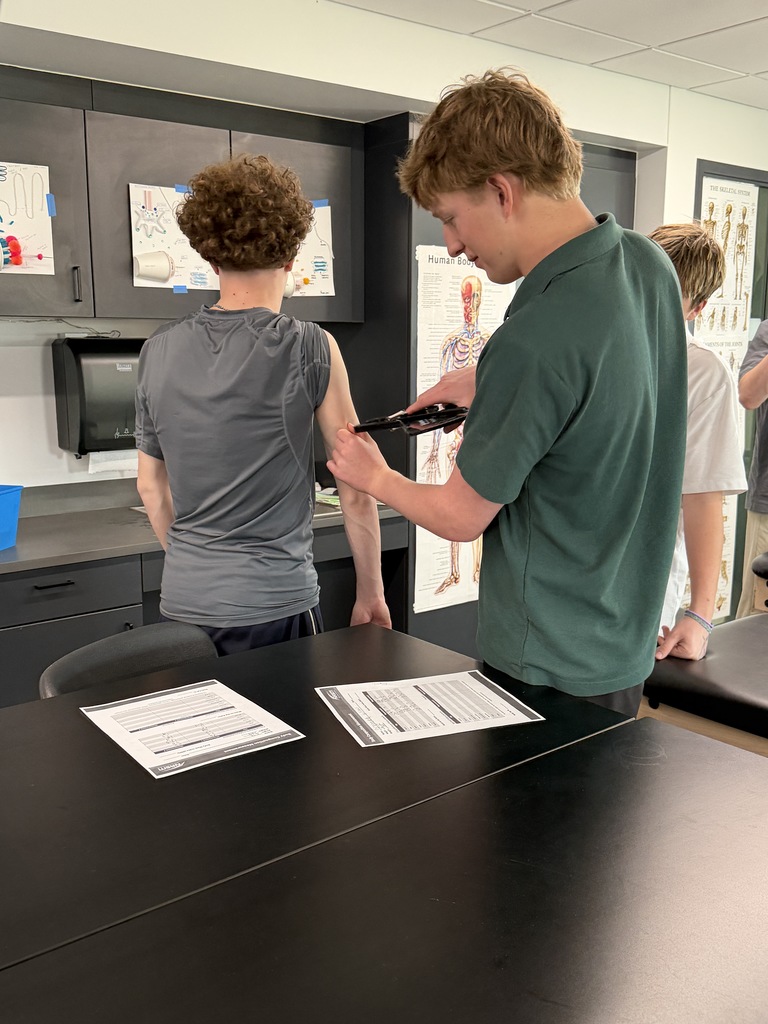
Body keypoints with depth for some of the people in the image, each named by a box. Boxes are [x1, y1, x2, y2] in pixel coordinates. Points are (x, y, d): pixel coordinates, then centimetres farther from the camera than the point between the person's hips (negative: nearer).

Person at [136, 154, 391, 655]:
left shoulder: (158, 351, 2)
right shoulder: (310, 350, -11)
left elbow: (151, 487, 11)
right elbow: (356, 492, -8)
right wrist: (371, 593, 4)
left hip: (182, 601, 5)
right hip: (272, 607, -4)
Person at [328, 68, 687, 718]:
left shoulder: (534, 340, -30)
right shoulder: (648, 263, -3)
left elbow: (460, 517, -16)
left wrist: (373, 477, 2)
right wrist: (488, 386, 11)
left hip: (551, 671, -8)